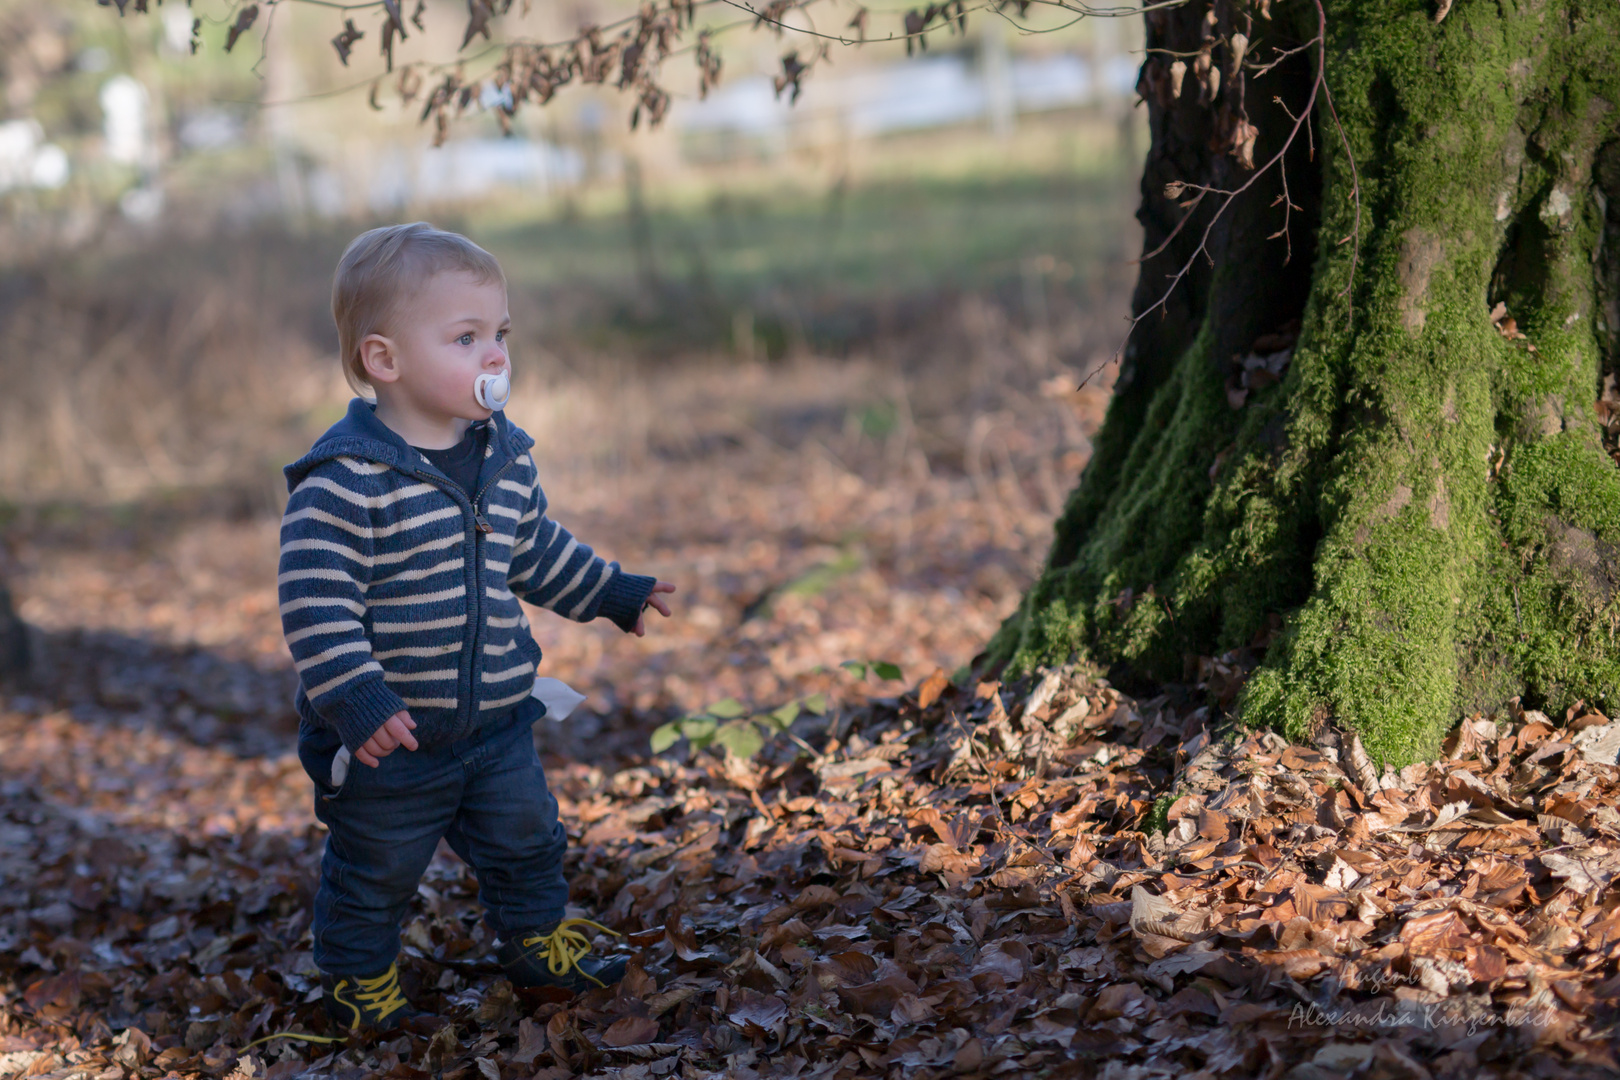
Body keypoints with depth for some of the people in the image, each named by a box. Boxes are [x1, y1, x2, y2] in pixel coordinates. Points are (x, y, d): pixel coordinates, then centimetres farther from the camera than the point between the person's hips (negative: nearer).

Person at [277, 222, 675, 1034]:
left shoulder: (506, 456, 0)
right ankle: (359, 973, 37)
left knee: (525, 840, 22)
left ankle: (536, 941, 46)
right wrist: (354, 698, -33)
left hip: (497, 721, 6)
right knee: (374, 871, 13)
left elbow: (535, 549, 17)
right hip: (386, 736, -6)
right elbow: (316, 601, -26)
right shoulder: (343, 480, -24)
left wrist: (612, 593, 23)